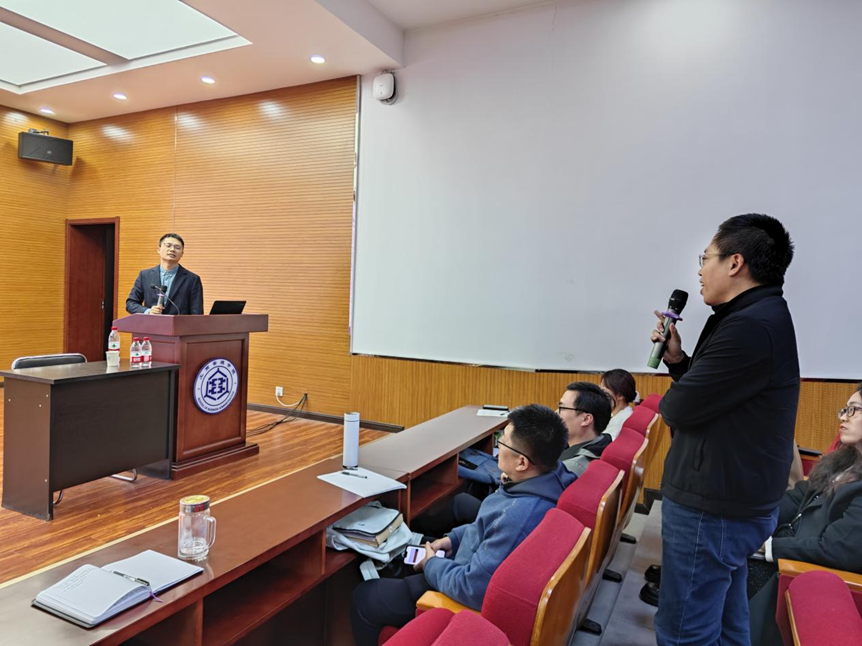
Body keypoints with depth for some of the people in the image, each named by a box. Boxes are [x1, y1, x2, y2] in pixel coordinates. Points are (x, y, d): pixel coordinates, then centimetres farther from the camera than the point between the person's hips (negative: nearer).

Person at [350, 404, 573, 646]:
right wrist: (454, 538, 1)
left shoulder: (519, 517, -40)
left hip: (471, 600, -9)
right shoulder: (548, 475, -11)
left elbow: (473, 589, -32)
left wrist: (432, 565, -14)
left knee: (363, 599, 5)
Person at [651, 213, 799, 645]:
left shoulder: (751, 326, -24)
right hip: (733, 501, 11)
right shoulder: (762, 318, 12)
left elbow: (679, 408, -21)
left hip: (710, 507, -11)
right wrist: (677, 359, 1)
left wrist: (668, 400, 1)